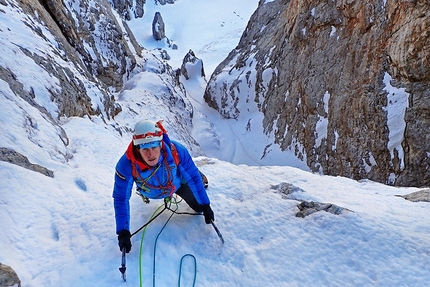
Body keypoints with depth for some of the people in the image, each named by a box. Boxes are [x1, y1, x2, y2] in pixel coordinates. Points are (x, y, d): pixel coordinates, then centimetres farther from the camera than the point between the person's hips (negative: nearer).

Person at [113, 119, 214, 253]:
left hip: (178, 183, -1)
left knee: (199, 207, 15)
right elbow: (121, 199, -30)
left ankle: (202, 180, 41)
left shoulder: (176, 151, -43)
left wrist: (205, 206, -21)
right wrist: (123, 232, -35)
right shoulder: (126, 165, -43)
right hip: (152, 193, 1)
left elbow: (193, 178, -27)